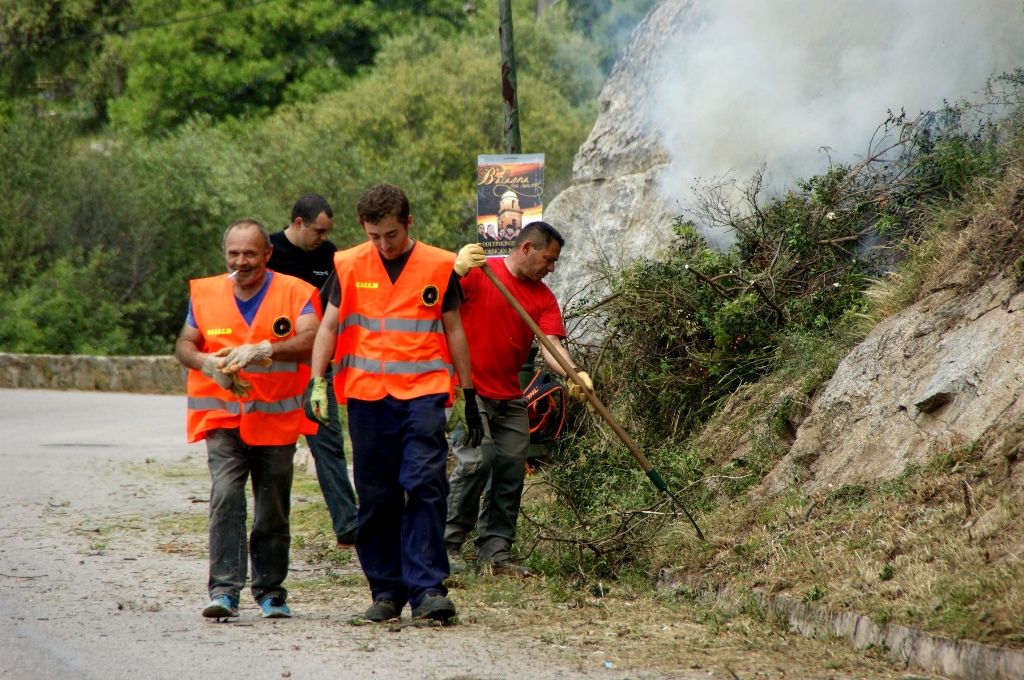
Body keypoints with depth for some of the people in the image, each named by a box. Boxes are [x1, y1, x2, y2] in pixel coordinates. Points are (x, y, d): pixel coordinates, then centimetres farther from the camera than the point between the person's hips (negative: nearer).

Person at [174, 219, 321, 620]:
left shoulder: (295, 294, -3)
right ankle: (224, 590, -19)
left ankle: (271, 593, 21)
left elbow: (310, 341, -17)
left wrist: (261, 350, -32)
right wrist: (208, 363, -13)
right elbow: (184, 346, 9)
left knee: (273, 512, 6)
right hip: (223, 419, 1)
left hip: (277, 421, -1)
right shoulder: (206, 294, 6)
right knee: (225, 496, -17)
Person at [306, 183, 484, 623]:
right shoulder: (349, 266, 7)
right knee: (376, 498, 3)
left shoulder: (438, 266, 6)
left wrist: (469, 396, 12)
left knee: (424, 487, -13)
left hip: (424, 392, -1)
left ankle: (426, 588, -13)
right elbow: (329, 326, 7)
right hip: (367, 394, 1)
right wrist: (317, 381, -6)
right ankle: (387, 590, 12)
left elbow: (453, 330, 12)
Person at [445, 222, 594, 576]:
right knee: (477, 459, -18)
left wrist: (573, 373, -24)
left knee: (511, 468, 3)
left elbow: (551, 344, -3)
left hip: (509, 397, 6)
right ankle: (447, 544, -7)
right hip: (467, 388, -6)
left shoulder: (544, 298, 9)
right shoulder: (478, 273, -5)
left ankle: (495, 553, 10)